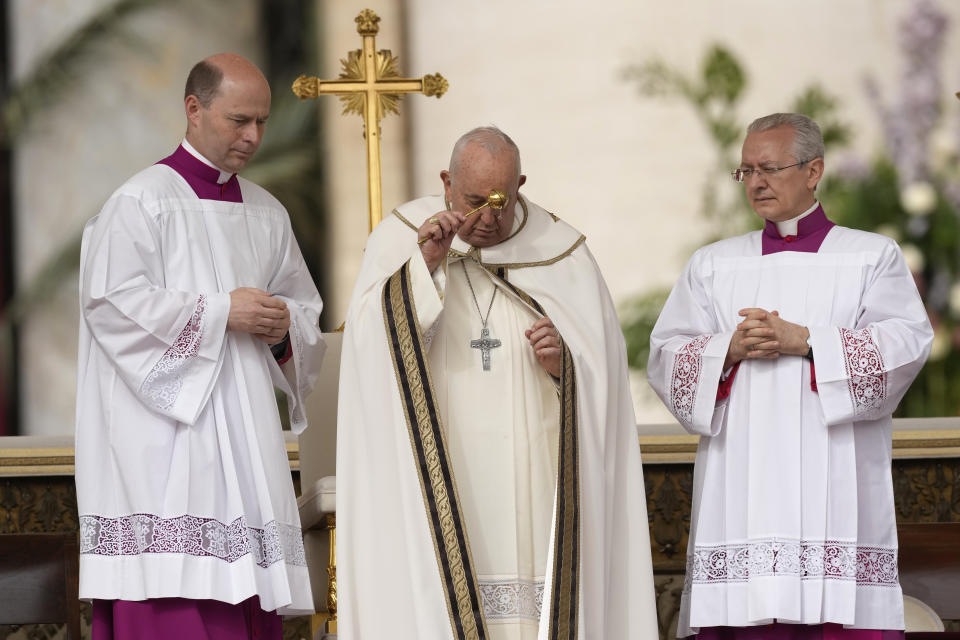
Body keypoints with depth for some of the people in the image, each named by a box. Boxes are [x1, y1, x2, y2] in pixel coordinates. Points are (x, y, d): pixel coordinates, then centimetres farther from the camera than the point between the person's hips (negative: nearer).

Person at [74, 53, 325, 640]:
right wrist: (221, 311, -13)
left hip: (244, 434, 7)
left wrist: (284, 329, 1)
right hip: (166, 432, -6)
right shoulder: (142, 201, -3)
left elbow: (306, 309, 25)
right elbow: (110, 300, -13)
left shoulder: (267, 214, 18)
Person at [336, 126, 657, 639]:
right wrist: (425, 265, -19)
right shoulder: (399, 240, 3)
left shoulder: (561, 253, 6)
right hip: (439, 487, -1)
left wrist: (563, 363, -14)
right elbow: (373, 349, -10)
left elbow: (605, 373, 7)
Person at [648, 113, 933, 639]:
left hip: (833, 491, -2)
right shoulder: (712, 265, 20)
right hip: (739, 491, 2)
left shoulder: (872, 256, 12)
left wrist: (802, 340, -11)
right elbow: (665, 358, 11)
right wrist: (730, 349, -9)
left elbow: (907, 342, -3)